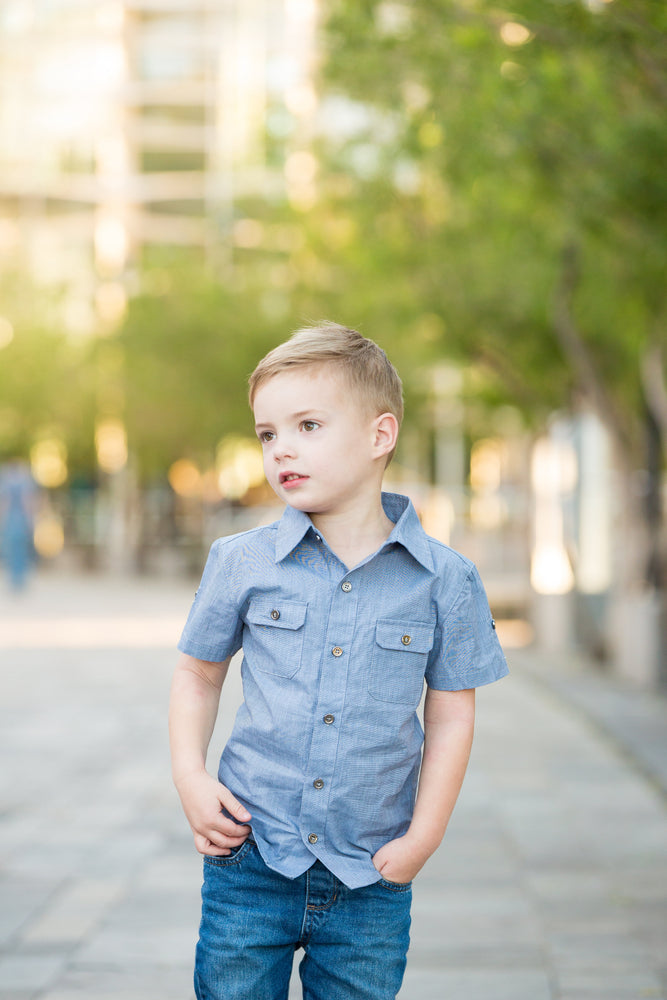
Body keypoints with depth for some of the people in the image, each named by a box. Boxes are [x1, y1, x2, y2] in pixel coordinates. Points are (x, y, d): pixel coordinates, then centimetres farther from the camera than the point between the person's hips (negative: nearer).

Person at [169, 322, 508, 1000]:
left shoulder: (444, 581, -4)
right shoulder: (240, 562, -1)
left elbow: (451, 714, 2)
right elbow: (198, 673, 11)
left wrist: (422, 837, -3)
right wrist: (189, 776, -2)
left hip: (371, 880, 0)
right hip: (251, 860, 1)